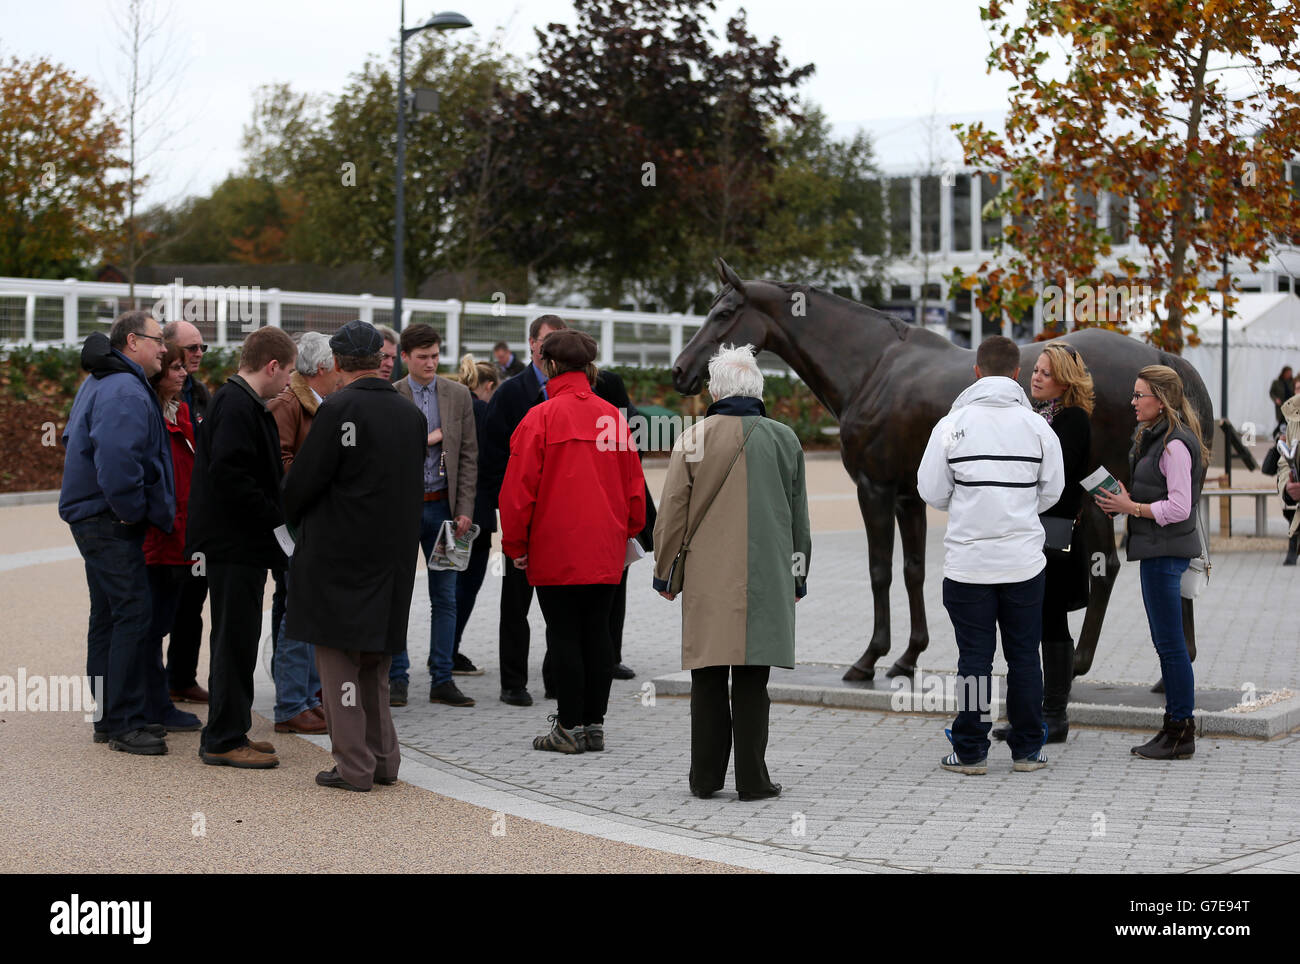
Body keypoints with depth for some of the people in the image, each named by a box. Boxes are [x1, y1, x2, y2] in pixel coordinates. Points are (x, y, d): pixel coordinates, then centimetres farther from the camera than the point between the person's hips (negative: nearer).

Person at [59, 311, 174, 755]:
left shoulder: (96, 385, 18)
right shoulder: (126, 392, -18)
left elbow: (74, 438, 29)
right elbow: (116, 457, -31)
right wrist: (132, 511, -19)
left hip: (92, 515, 11)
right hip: (110, 523, -11)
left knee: (108, 615, 15)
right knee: (133, 614, -11)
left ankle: (110, 716, 22)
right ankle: (124, 722, -9)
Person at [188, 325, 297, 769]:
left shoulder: (243, 403, 15)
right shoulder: (237, 407, -17)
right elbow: (228, 476, -25)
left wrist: (278, 511, 13)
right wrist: (277, 515, -19)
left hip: (241, 543, 11)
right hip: (235, 544, -11)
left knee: (237, 638, 15)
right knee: (236, 638, -4)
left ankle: (229, 733, 23)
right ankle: (224, 740, 2)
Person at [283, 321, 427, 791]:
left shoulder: (339, 409, -15)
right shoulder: (411, 413, 5)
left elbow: (304, 479, -13)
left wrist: (291, 516, 6)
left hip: (338, 553, -6)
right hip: (393, 554, 6)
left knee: (339, 655, 1)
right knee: (375, 656, 17)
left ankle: (354, 766, 2)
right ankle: (383, 760, 20)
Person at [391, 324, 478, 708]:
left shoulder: (458, 394, 5)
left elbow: (468, 455, 4)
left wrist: (464, 509, -2)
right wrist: (427, 440, -13)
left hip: (442, 505, 2)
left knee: (444, 597, 5)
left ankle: (442, 679, 11)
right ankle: (397, 677, 13)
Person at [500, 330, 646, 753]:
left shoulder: (540, 417, -9)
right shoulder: (613, 416, 5)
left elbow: (519, 488, -9)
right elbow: (634, 484, 11)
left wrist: (515, 545, 1)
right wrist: (627, 531, 22)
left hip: (555, 551, -5)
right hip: (606, 551, 5)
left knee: (563, 634, 1)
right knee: (596, 631, 10)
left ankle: (570, 727, 4)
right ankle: (594, 724, 14)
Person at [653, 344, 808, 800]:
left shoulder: (693, 438, -3)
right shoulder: (784, 439, 4)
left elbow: (672, 511, -1)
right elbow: (798, 515, 11)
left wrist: (664, 572, 11)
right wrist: (798, 575, 21)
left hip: (707, 581, -1)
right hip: (766, 581, 1)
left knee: (708, 680, 6)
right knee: (751, 681, 4)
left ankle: (706, 777, 11)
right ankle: (752, 778, 6)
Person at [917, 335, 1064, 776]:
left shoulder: (953, 424, -5)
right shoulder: (1037, 426, -1)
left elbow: (931, 491, -1)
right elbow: (1051, 491, 5)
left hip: (968, 561, -1)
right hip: (1023, 559, 1)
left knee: (974, 657, 5)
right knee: (1024, 656, 10)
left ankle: (971, 751, 9)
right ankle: (1027, 750, 15)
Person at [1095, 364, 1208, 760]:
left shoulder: (1175, 444, -16)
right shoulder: (1152, 437, 15)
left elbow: (1179, 507, -20)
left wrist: (1131, 508, -15)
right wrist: (1125, 502, 8)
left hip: (1166, 549, -11)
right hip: (1156, 549, 11)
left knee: (1170, 643, -5)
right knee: (1164, 642, 13)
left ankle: (1182, 734, 1)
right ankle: (1175, 726, 19)